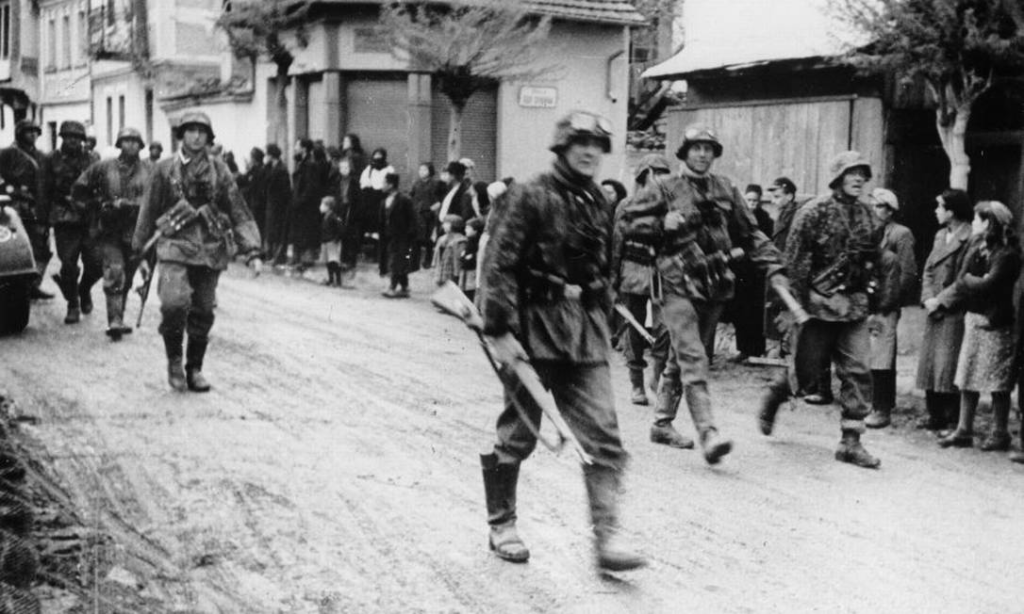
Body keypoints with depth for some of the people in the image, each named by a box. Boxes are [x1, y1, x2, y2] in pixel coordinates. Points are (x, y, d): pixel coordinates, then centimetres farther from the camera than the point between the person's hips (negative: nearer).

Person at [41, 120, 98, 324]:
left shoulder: (90, 160, 10)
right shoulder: (51, 160, 5)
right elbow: (44, 192, 6)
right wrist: (48, 216, 2)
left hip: (89, 219, 1)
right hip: (64, 221, -1)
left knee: (96, 264, -4)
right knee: (68, 265, -4)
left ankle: (84, 289, 26)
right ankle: (73, 305, 12)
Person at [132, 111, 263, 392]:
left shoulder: (218, 170, 6)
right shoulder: (165, 170, 5)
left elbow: (239, 212, 3)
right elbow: (148, 212, 11)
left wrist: (252, 251, -6)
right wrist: (140, 253, 11)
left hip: (211, 250, 2)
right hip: (175, 246, -2)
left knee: (203, 313, 6)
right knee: (174, 303, -21)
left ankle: (194, 369, 23)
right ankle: (174, 359, 1)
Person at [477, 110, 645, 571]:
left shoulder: (599, 204, 11)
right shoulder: (531, 196, -9)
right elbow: (499, 264, -14)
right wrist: (501, 330, -20)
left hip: (584, 329, 5)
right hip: (533, 326, -5)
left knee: (603, 437, -4)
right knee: (517, 435, 8)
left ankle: (607, 537, -3)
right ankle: (501, 525, 25)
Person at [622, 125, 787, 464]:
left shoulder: (725, 189, 13)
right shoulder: (665, 189, 0)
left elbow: (750, 234, 15)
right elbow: (629, 221, 1)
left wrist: (774, 268, 5)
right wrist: (663, 224, -14)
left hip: (714, 286, 5)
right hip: (679, 286, -5)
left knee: (686, 359, 14)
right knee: (693, 362, -14)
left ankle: (662, 421, 30)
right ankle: (708, 434, -21)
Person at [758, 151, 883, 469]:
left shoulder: (867, 214, 8)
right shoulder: (815, 211, -9)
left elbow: (874, 256, 19)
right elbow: (795, 258, -10)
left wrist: (862, 289, 9)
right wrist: (804, 300, -13)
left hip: (854, 304, 5)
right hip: (819, 301, -5)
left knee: (858, 371, -2)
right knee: (807, 367, 3)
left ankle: (851, 442, 3)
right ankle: (773, 398, 34)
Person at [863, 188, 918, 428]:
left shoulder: (901, 234, -5)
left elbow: (909, 273, -9)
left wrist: (890, 301, -12)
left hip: (886, 306, -7)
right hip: (868, 304, 7)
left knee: (881, 360, -7)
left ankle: (882, 410, -3)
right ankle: (884, 403, 22)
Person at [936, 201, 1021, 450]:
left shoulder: (1007, 254, -13)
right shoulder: (977, 246, 9)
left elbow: (989, 285, -20)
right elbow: (963, 282, 7)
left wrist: (967, 280, -3)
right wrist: (940, 300, -4)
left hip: (994, 322, -7)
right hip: (973, 317, 7)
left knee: (997, 382, 1)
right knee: (966, 378, 8)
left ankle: (1000, 434, 11)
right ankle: (964, 431, 14)